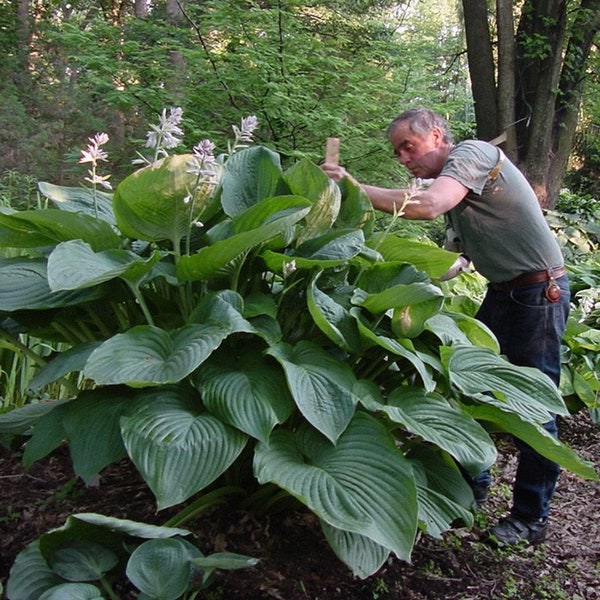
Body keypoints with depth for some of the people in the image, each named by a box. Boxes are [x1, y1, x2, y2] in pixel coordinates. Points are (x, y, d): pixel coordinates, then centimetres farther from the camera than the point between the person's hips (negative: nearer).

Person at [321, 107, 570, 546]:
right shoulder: (453, 177, 12)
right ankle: (473, 484, 28)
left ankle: (531, 518, 11)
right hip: (502, 292, 9)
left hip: (539, 292, -9)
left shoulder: (472, 153, -15)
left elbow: (429, 206, -34)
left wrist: (356, 189, -30)